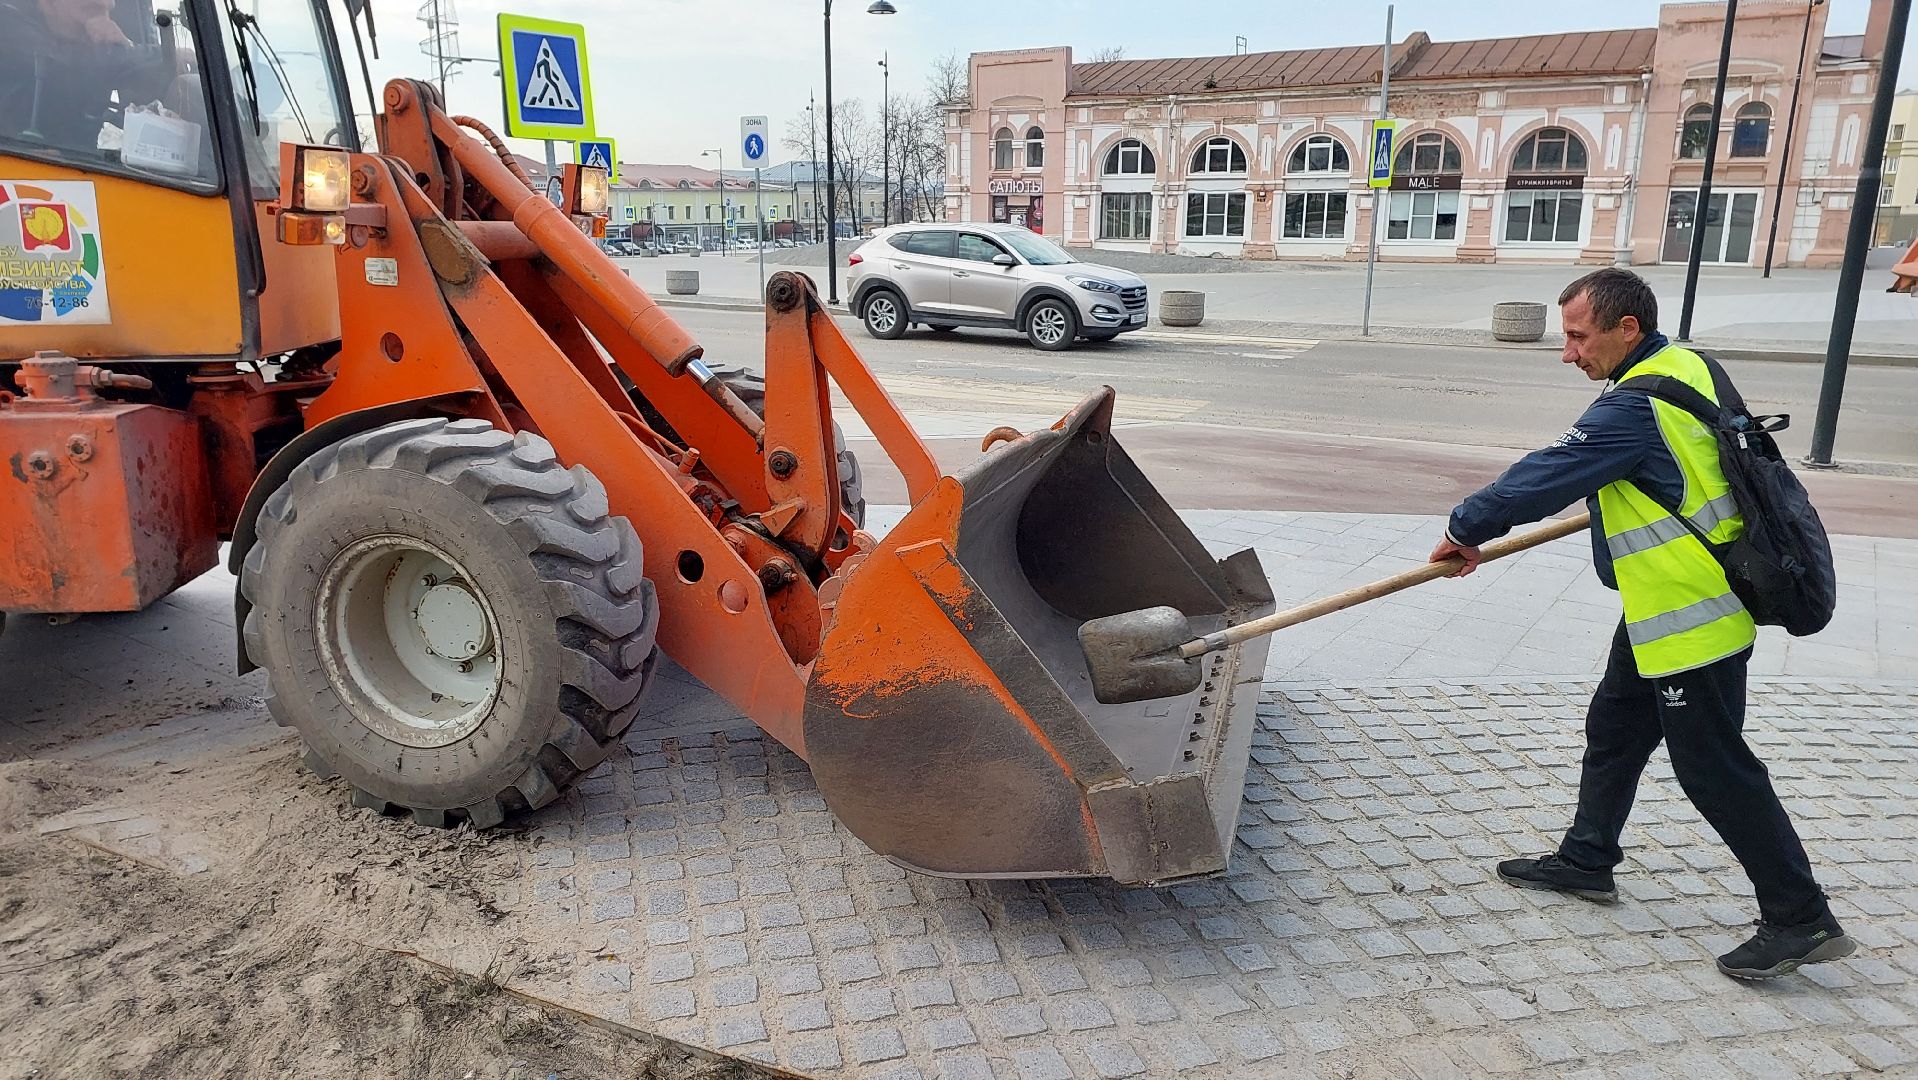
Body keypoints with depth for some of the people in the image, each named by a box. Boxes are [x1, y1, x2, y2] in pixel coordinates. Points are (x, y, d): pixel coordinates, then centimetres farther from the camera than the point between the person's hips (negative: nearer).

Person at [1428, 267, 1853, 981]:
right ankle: (1586, 861, 32)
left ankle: (1800, 919, 14)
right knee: (1613, 730, 19)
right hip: (1663, 608, 10)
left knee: (1715, 767, 0)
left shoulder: (1633, 409, -25)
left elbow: (1543, 478, -22)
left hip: (1688, 619, -10)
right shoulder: (1690, 368, 5)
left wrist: (1465, 531, -8)